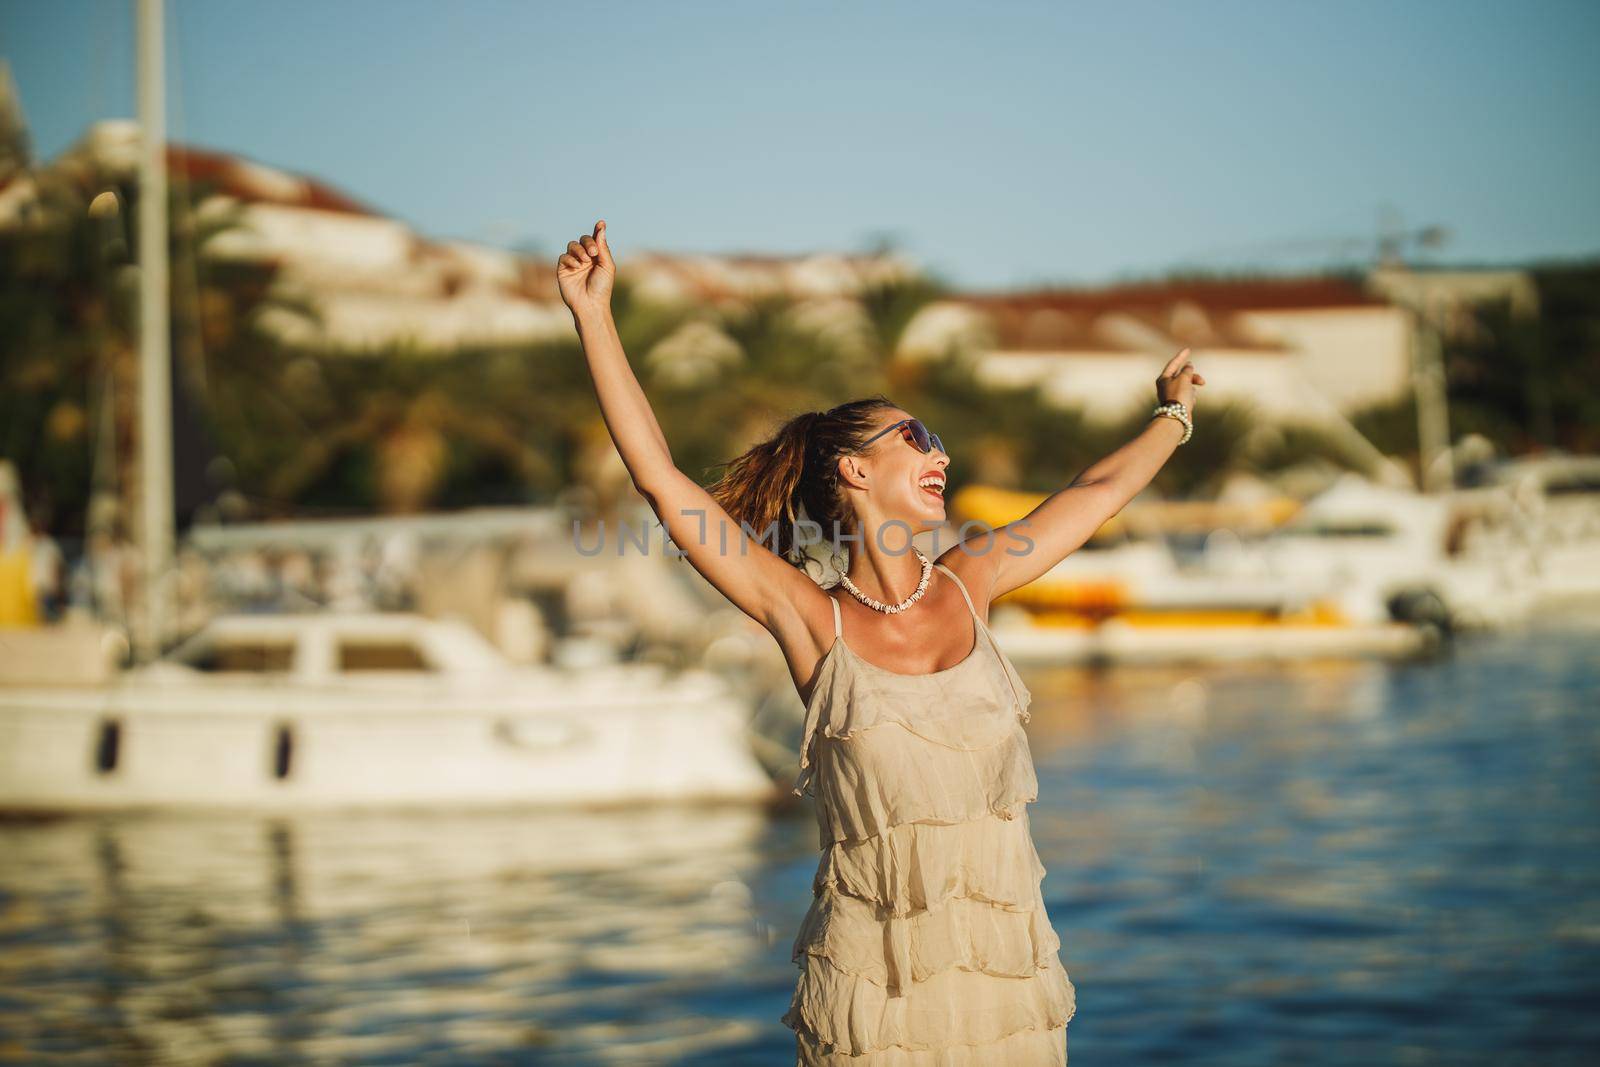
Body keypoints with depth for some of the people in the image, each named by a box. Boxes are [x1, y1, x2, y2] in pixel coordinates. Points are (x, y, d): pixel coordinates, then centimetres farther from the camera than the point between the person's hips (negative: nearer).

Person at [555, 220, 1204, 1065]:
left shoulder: (969, 583, 9)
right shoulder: (812, 620, -2)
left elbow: (1100, 490, 26)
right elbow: (661, 482, -6)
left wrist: (1174, 414, 40)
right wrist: (594, 318, -6)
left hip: (1004, 967, 3)